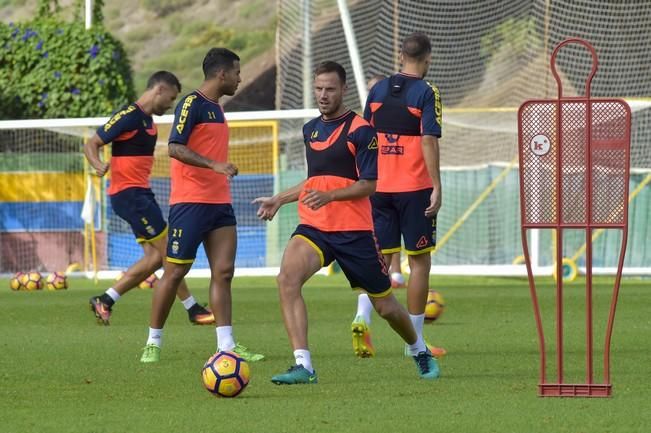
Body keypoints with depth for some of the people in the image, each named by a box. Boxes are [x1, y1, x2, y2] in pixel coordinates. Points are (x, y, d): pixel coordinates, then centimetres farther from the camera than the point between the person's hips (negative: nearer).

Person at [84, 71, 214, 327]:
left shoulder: (147, 119, 14)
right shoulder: (128, 116, -14)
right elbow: (91, 145, -15)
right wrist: (99, 166, -32)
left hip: (141, 193, 10)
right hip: (128, 193, -10)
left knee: (155, 257, 5)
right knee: (168, 250, -7)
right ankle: (193, 310, 0)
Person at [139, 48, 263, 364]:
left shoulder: (216, 108, 17)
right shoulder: (192, 103, -10)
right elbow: (175, 148, -20)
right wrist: (215, 165, -29)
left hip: (219, 202, 8)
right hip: (190, 202, -8)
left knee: (224, 272, 1)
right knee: (175, 272, -3)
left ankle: (226, 345, 0)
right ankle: (153, 343, 7)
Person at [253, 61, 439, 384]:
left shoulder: (360, 130, -7)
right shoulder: (310, 130, 15)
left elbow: (369, 185, -12)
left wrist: (329, 195, -25)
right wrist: (279, 200, 24)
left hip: (354, 230, -5)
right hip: (313, 226, 5)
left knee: (385, 305, 7)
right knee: (287, 278, -25)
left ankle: (420, 352, 38)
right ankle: (303, 366, -29)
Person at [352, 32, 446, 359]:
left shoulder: (378, 90, 7)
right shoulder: (426, 93, -8)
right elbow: (429, 141, -15)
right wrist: (436, 187, -14)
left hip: (379, 186, 4)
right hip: (414, 187, -4)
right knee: (419, 260, 6)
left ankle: (362, 318, -17)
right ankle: (415, 340, 8)